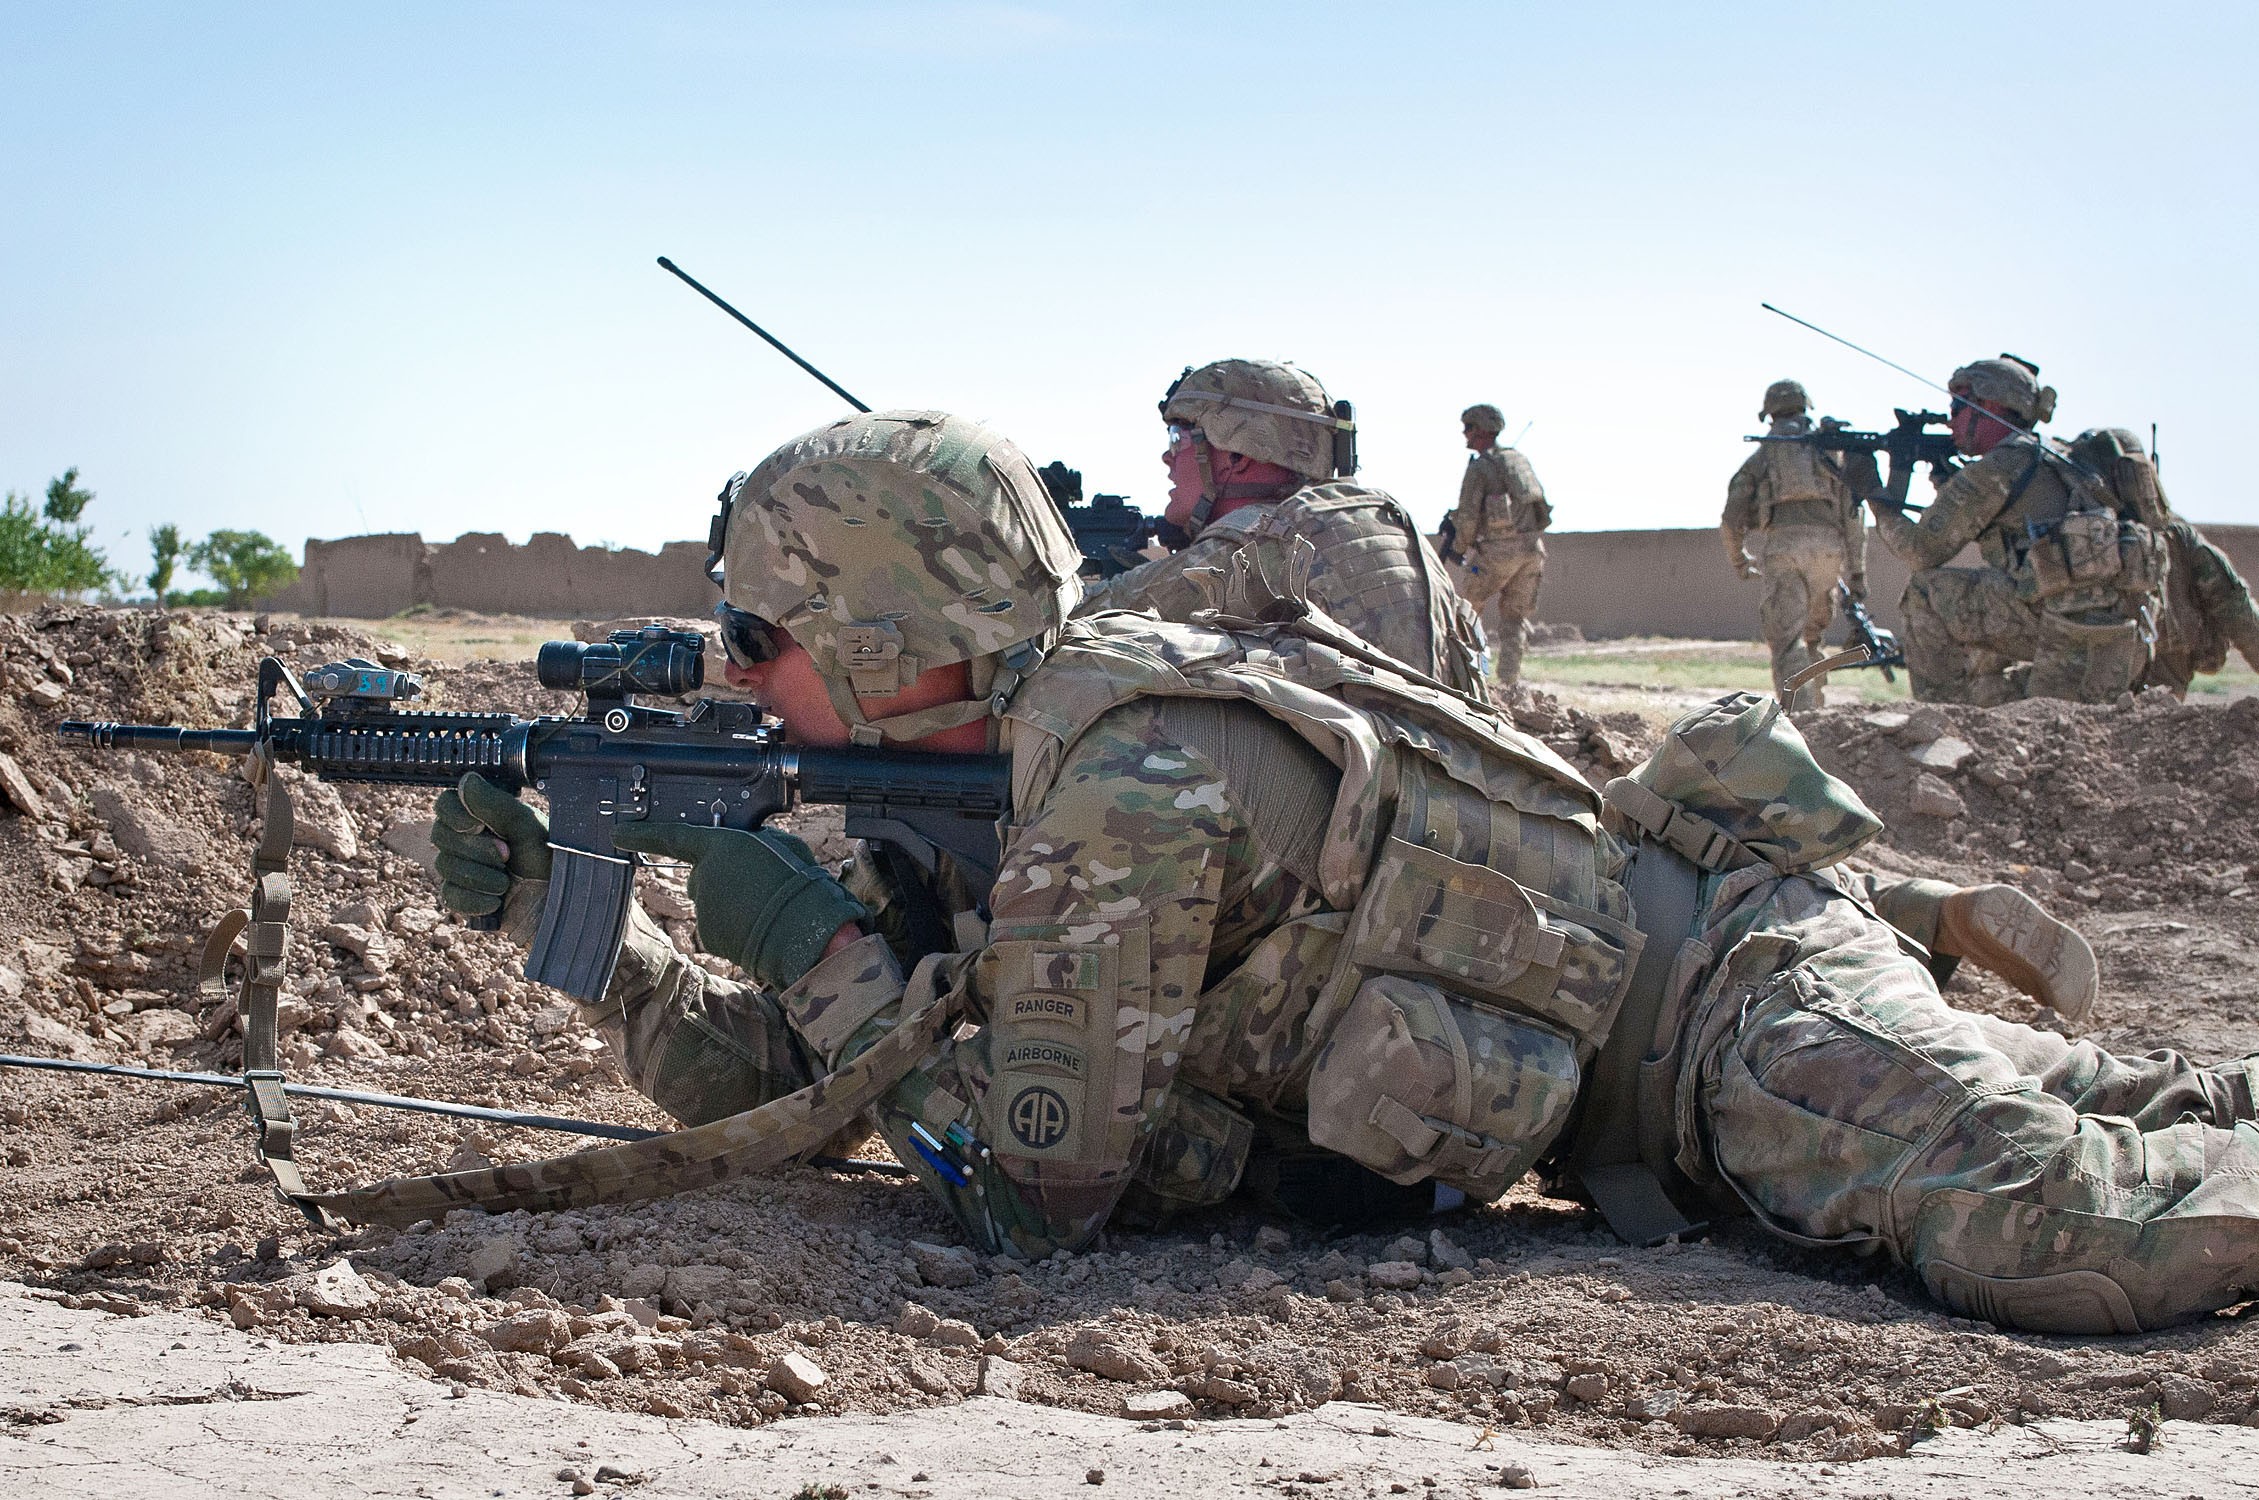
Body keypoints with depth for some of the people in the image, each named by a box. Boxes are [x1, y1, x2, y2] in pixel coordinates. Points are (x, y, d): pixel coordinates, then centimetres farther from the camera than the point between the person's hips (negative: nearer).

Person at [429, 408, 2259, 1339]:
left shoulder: (1129, 777, -26)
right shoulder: (961, 792, 3)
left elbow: (1040, 1187, -24)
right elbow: (755, 1076, 11)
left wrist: (825, 953, -17)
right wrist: (561, 903, 1)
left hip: (1726, 984, -9)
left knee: (2065, 1236, -26)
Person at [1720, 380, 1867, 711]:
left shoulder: (1761, 456, 17)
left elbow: (1732, 518, 11)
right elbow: (1852, 513, 8)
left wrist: (1739, 560, 29)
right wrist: (1857, 572, 10)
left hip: (1780, 546, -2)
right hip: (1826, 545, 2)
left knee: (1787, 639, -6)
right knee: (1811, 635, 19)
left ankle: (1800, 713, -23)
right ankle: (1816, 705, 17)